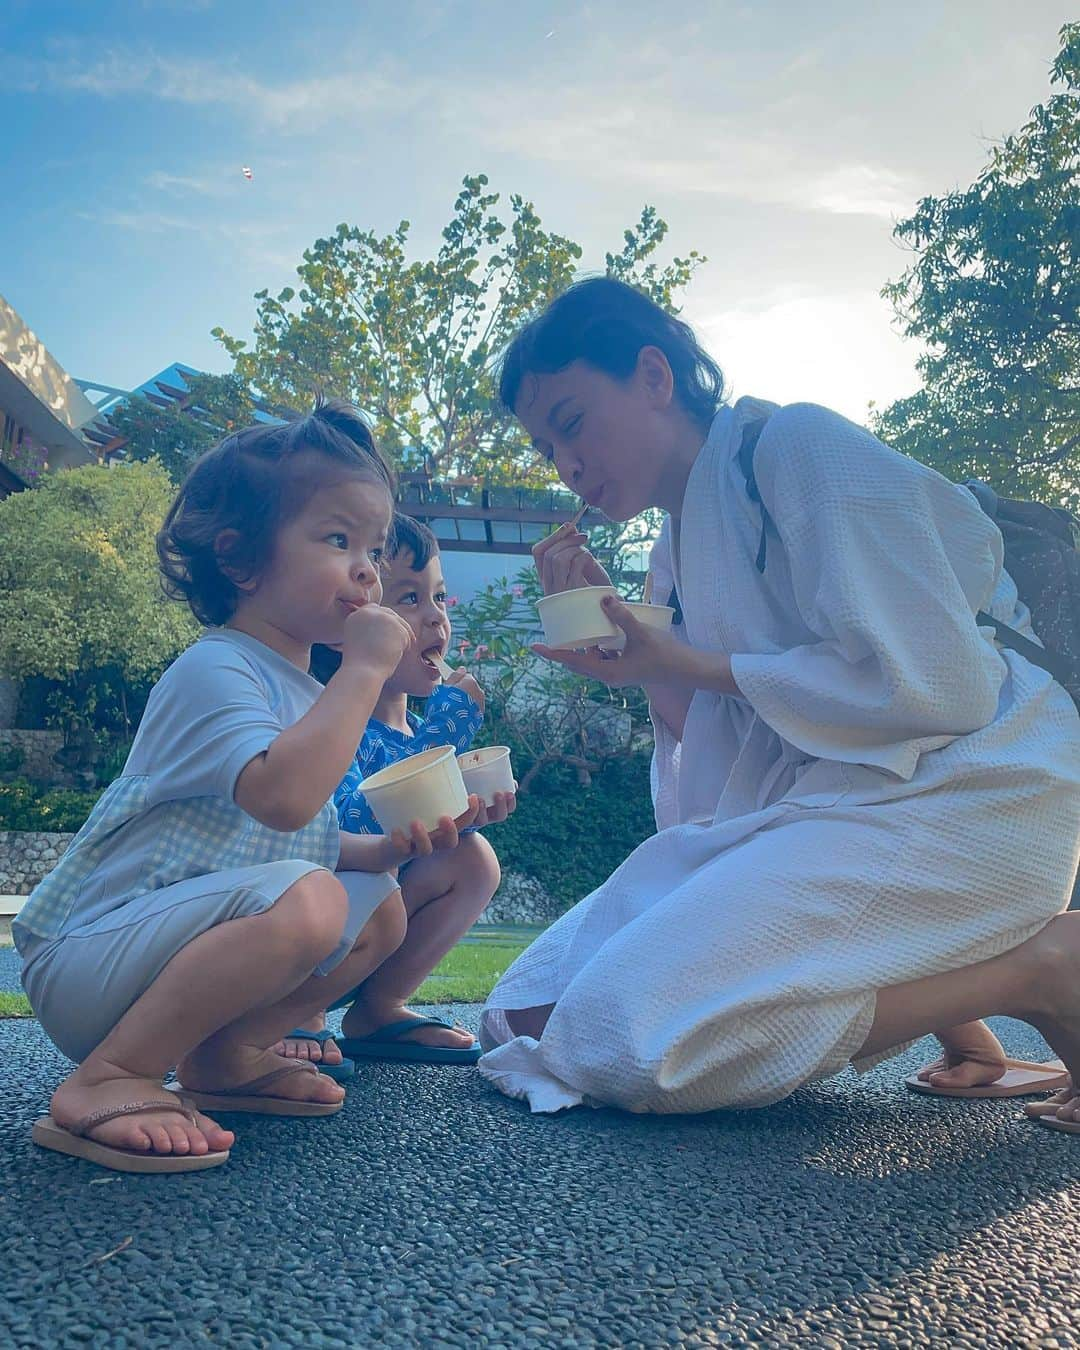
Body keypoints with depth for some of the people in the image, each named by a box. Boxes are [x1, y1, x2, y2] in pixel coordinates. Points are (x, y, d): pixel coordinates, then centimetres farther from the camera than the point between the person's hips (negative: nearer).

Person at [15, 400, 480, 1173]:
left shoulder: (305, 691, 12)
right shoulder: (215, 668, -17)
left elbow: (308, 841, 19)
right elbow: (282, 799, -36)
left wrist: (387, 848, 0)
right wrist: (366, 669, -27)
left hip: (171, 945, 10)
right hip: (86, 959, -10)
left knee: (381, 909, 11)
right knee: (304, 902, -33)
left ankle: (223, 1054, 6)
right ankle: (106, 1081, -19)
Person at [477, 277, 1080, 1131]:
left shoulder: (797, 444, -8)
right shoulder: (682, 544, 16)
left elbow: (930, 683, -18)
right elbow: (719, 752, 13)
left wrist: (687, 665, -13)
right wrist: (614, 633, 2)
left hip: (955, 796, -9)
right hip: (814, 803, 9)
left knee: (622, 1034, -23)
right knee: (531, 1011, 0)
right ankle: (936, 984, 5)